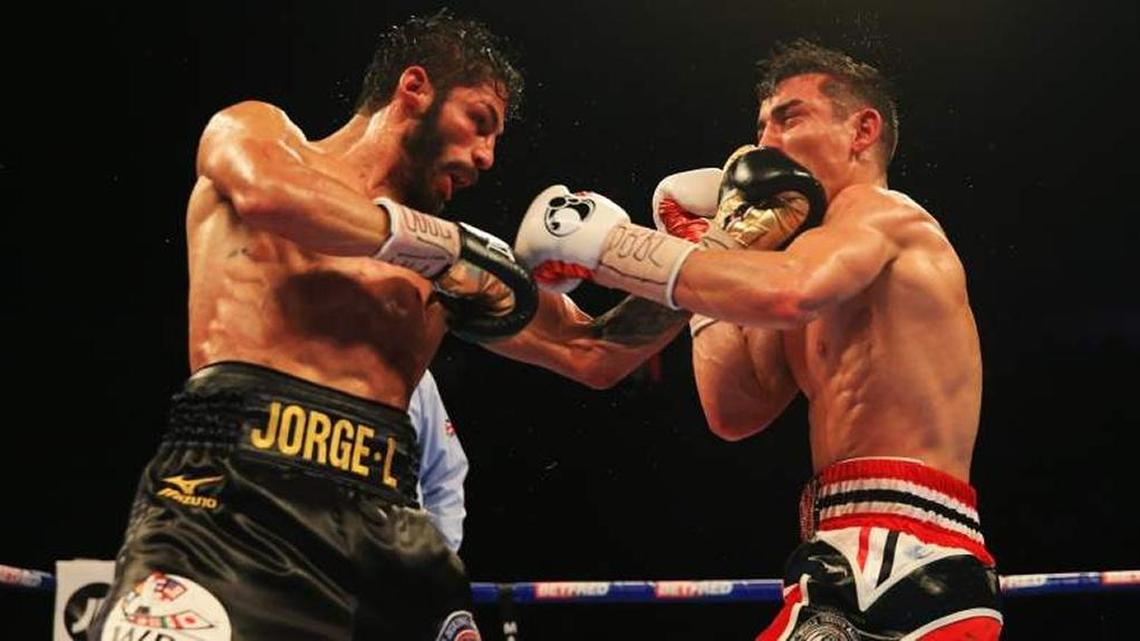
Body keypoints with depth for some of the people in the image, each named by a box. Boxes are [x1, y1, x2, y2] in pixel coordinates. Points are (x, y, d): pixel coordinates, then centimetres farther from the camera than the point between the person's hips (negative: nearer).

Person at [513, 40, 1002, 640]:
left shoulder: (880, 212, -3)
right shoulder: (824, 256, 25)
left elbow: (786, 292, -27)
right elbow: (736, 411, 15)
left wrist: (603, 243, -19)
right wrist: (714, 249, 16)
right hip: (863, 561, 9)